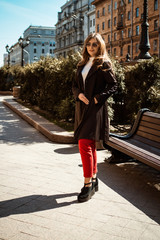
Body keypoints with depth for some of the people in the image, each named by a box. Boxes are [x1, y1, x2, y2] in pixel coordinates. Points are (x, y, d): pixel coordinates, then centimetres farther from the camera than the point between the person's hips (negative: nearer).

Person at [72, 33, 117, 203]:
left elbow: (113, 85, -4)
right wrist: (79, 94, -2)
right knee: (90, 146, 13)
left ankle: (87, 185, -5)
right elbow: (75, 84, 18)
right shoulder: (82, 64, 18)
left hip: (95, 109, -7)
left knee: (85, 144, -14)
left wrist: (99, 97, -14)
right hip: (82, 108, 7)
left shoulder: (103, 64, -1)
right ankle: (94, 180, 26)